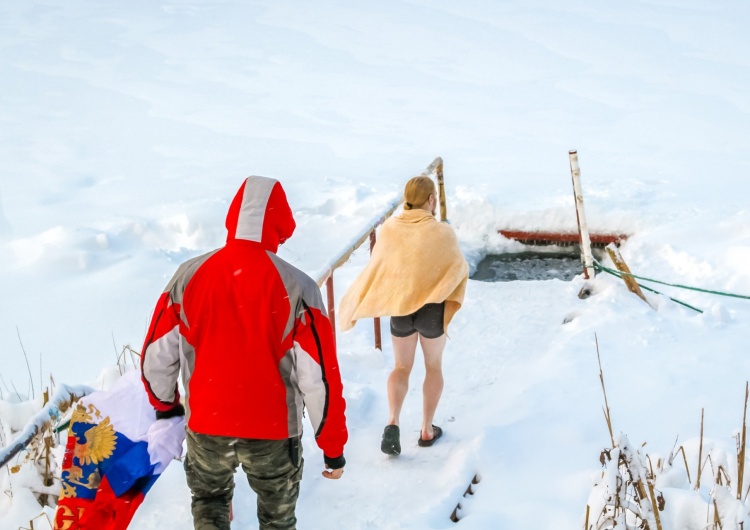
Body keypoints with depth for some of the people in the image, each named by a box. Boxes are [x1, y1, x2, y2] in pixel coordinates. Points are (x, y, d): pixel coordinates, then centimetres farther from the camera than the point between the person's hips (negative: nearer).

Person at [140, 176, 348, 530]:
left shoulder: (189, 277, -8)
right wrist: (333, 447, -2)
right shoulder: (296, 288, -18)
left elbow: (156, 357, 1)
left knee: (209, 500, 29)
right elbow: (319, 378, -15)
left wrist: (164, 404, 22)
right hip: (273, 432, -2)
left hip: (205, 425, 2)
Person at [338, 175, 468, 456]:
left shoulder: (389, 229, -10)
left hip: (398, 307, 2)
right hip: (433, 308, -2)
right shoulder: (442, 233, -17)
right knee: (433, 367, 19)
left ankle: (392, 423, -3)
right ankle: (427, 430, 23)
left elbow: (377, 267, -2)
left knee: (401, 367, 18)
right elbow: (459, 269, -6)